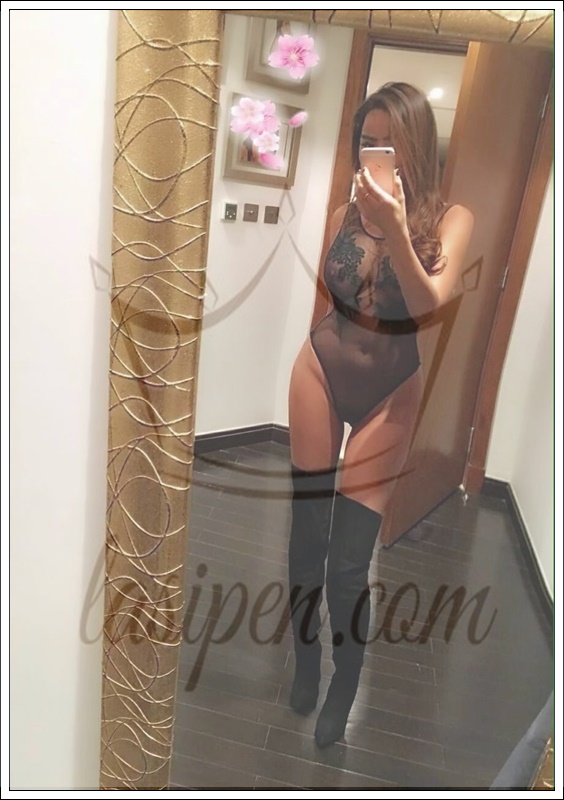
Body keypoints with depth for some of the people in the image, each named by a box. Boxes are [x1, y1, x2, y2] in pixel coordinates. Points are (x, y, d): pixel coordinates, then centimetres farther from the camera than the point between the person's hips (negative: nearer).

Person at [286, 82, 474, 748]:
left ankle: (343, 693, 26)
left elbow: (429, 302, -18)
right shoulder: (345, 212, 2)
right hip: (319, 370, 3)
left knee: (349, 559, -2)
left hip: (390, 391, -2)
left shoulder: (450, 219, -4)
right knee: (305, 535, 9)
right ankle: (304, 669, 35)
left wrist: (396, 229, -30)